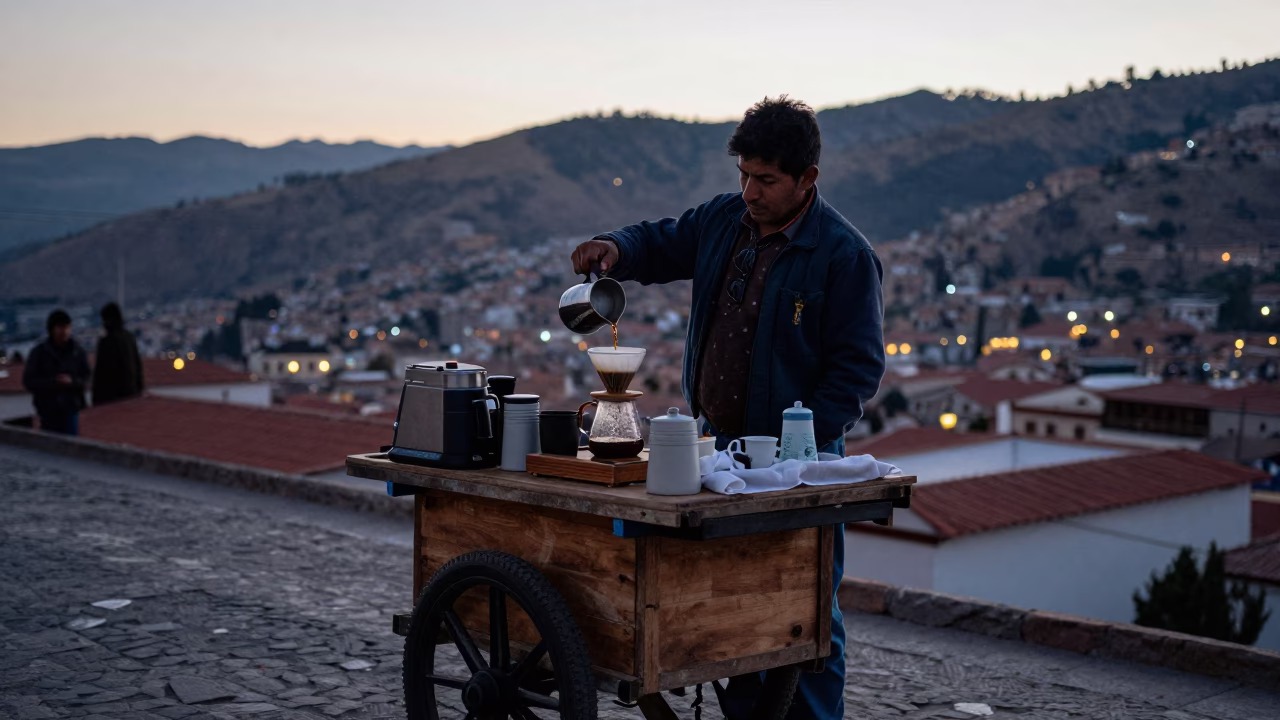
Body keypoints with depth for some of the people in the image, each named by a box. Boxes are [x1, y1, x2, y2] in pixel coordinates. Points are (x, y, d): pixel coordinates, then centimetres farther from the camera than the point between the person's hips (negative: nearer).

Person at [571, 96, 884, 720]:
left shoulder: (845, 255, -12)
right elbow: (660, 244, 21)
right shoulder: (724, 220, 7)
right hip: (719, 445, 6)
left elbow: (858, 366, -12)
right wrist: (616, 249, -3)